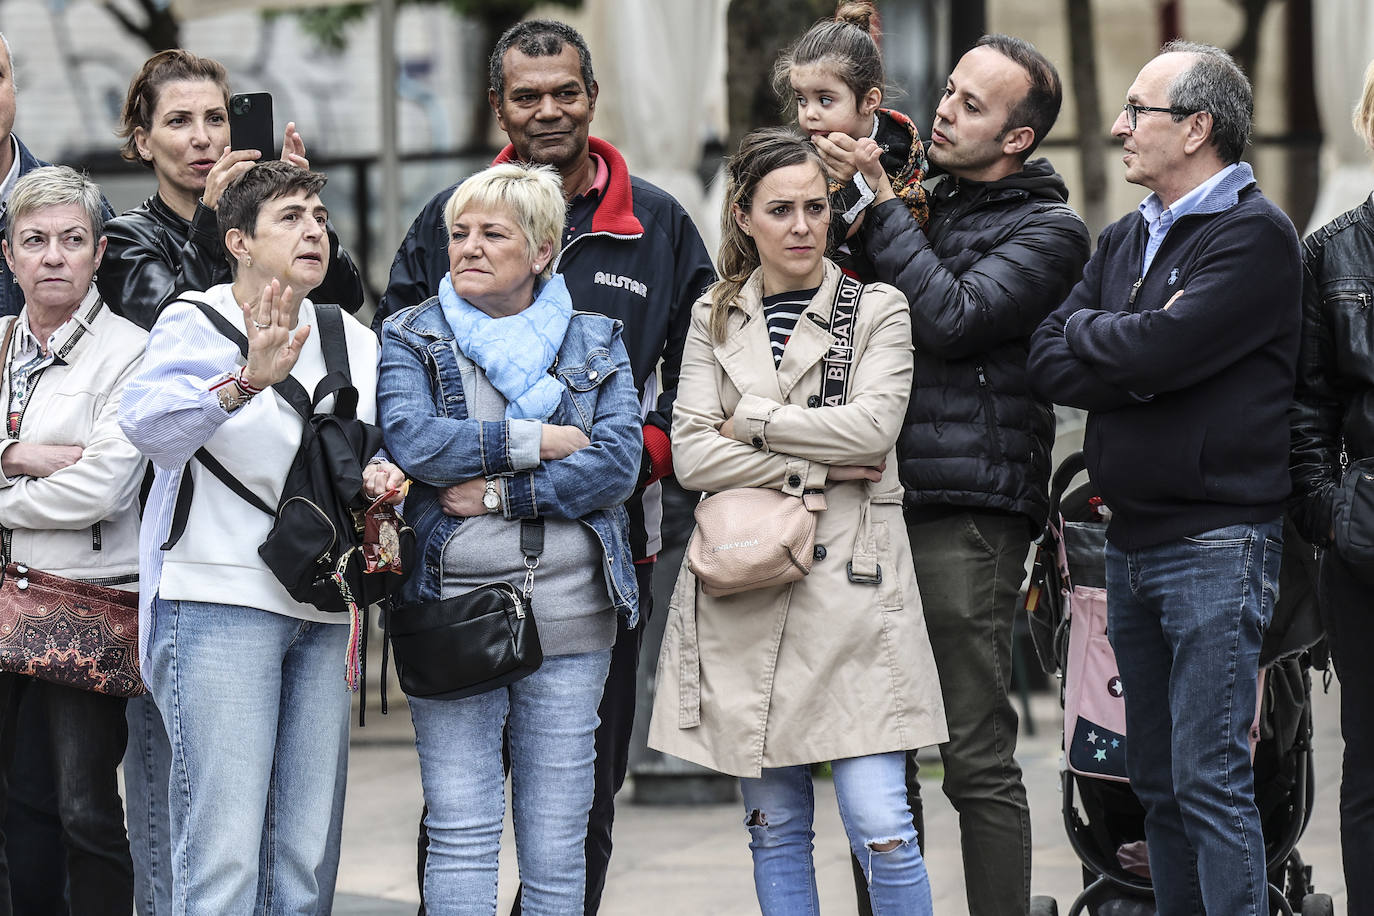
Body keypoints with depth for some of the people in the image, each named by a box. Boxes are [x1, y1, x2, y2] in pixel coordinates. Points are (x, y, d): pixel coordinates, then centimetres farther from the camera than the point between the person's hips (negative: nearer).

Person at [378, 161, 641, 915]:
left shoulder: (595, 342, 12)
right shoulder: (413, 338, 8)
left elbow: (618, 463, -3)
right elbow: (410, 438, -11)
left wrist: (499, 492, -10)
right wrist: (539, 440, -8)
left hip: (569, 616, 2)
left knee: (557, 844, 4)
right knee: (461, 835, -5)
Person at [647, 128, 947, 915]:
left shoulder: (879, 311, 6)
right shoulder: (714, 319, 12)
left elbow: (873, 425, -11)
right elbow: (692, 455, 0)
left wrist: (753, 421, -5)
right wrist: (814, 471, -8)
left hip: (851, 584, -3)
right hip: (745, 589, 3)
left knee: (878, 820, -9)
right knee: (776, 824, 6)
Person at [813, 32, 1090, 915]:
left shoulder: (1047, 230, 0)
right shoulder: (926, 201, 20)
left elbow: (951, 319, -14)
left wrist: (881, 201, -8)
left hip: (967, 511, -7)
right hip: (879, 503, 7)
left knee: (979, 760, -6)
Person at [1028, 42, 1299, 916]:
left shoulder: (1256, 235, -9)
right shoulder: (1125, 240, 16)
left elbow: (1155, 351, -20)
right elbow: (1049, 364, 4)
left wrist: (1086, 329, -1)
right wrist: (1140, 365, -12)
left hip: (1217, 541, -8)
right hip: (1133, 541, 8)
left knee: (1211, 783, -10)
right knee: (1158, 782, 11)